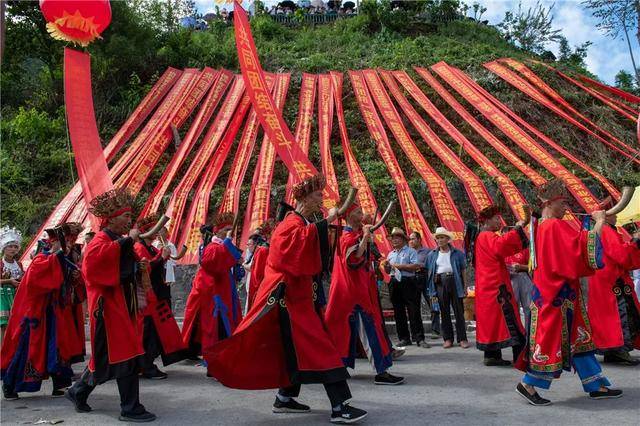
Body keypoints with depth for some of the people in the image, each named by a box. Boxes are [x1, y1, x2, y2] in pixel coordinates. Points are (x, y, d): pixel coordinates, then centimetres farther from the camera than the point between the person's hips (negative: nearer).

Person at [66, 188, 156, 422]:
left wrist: (139, 266, 6)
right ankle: (130, 408, 0)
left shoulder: (119, 241, 17)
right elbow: (99, 257, -35)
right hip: (109, 304, -10)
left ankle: (79, 392, 32)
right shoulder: (101, 240, -12)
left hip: (122, 303, 10)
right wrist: (128, 240, -28)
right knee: (125, 355, -8)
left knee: (107, 355, 16)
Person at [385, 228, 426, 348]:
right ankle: (404, 338, 13)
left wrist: (399, 266, -12)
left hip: (408, 283, -6)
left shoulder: (410, 251, 1)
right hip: (394, 283, 6)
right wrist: (386, 266, 0)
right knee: (398, 312, 6)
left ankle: (419, 338, -5)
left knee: (414, 311, -7)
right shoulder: (390, 254, 19)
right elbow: (388, 271, 22)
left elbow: (415, 266, -12)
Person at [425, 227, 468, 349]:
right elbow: (429, 271, 11)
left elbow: (463, 270, 6)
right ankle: (447, 338, 11)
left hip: (454, 281, -2)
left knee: (459, 311, -1)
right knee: (444, 311, 5)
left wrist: (465, 287, 1)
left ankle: (462, 338, 5)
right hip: (440, 283, 2)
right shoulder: (432, 254, 11)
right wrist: (430, 288, 3)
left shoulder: (457, 253, 6)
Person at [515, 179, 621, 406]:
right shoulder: (556, 226, -17)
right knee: (551, 338, -1)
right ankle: (528, 384, 8)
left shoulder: (541, 227, 11)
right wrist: (600, 221, -8)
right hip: (557, 293, -10)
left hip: (553, 289, 10)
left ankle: (595, 385, 23)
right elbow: (584, 245, -22)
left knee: (577, 338, 14)